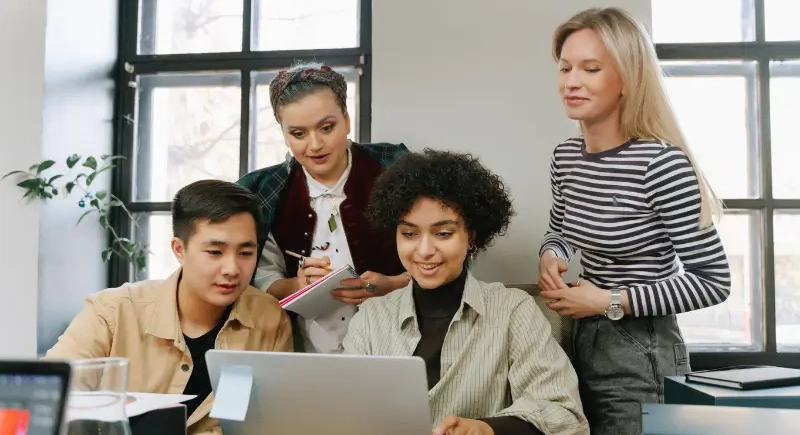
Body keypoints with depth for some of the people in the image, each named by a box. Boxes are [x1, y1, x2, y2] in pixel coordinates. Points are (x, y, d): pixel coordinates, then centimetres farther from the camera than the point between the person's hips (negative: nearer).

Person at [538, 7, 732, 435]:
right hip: (582, 338, 7)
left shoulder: (662, 163, -21)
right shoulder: (565, 157, 0)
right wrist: (551, 258, -5)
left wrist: (611, 302, -20)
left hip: (641, 352, -7)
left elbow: (713, 281, -18)